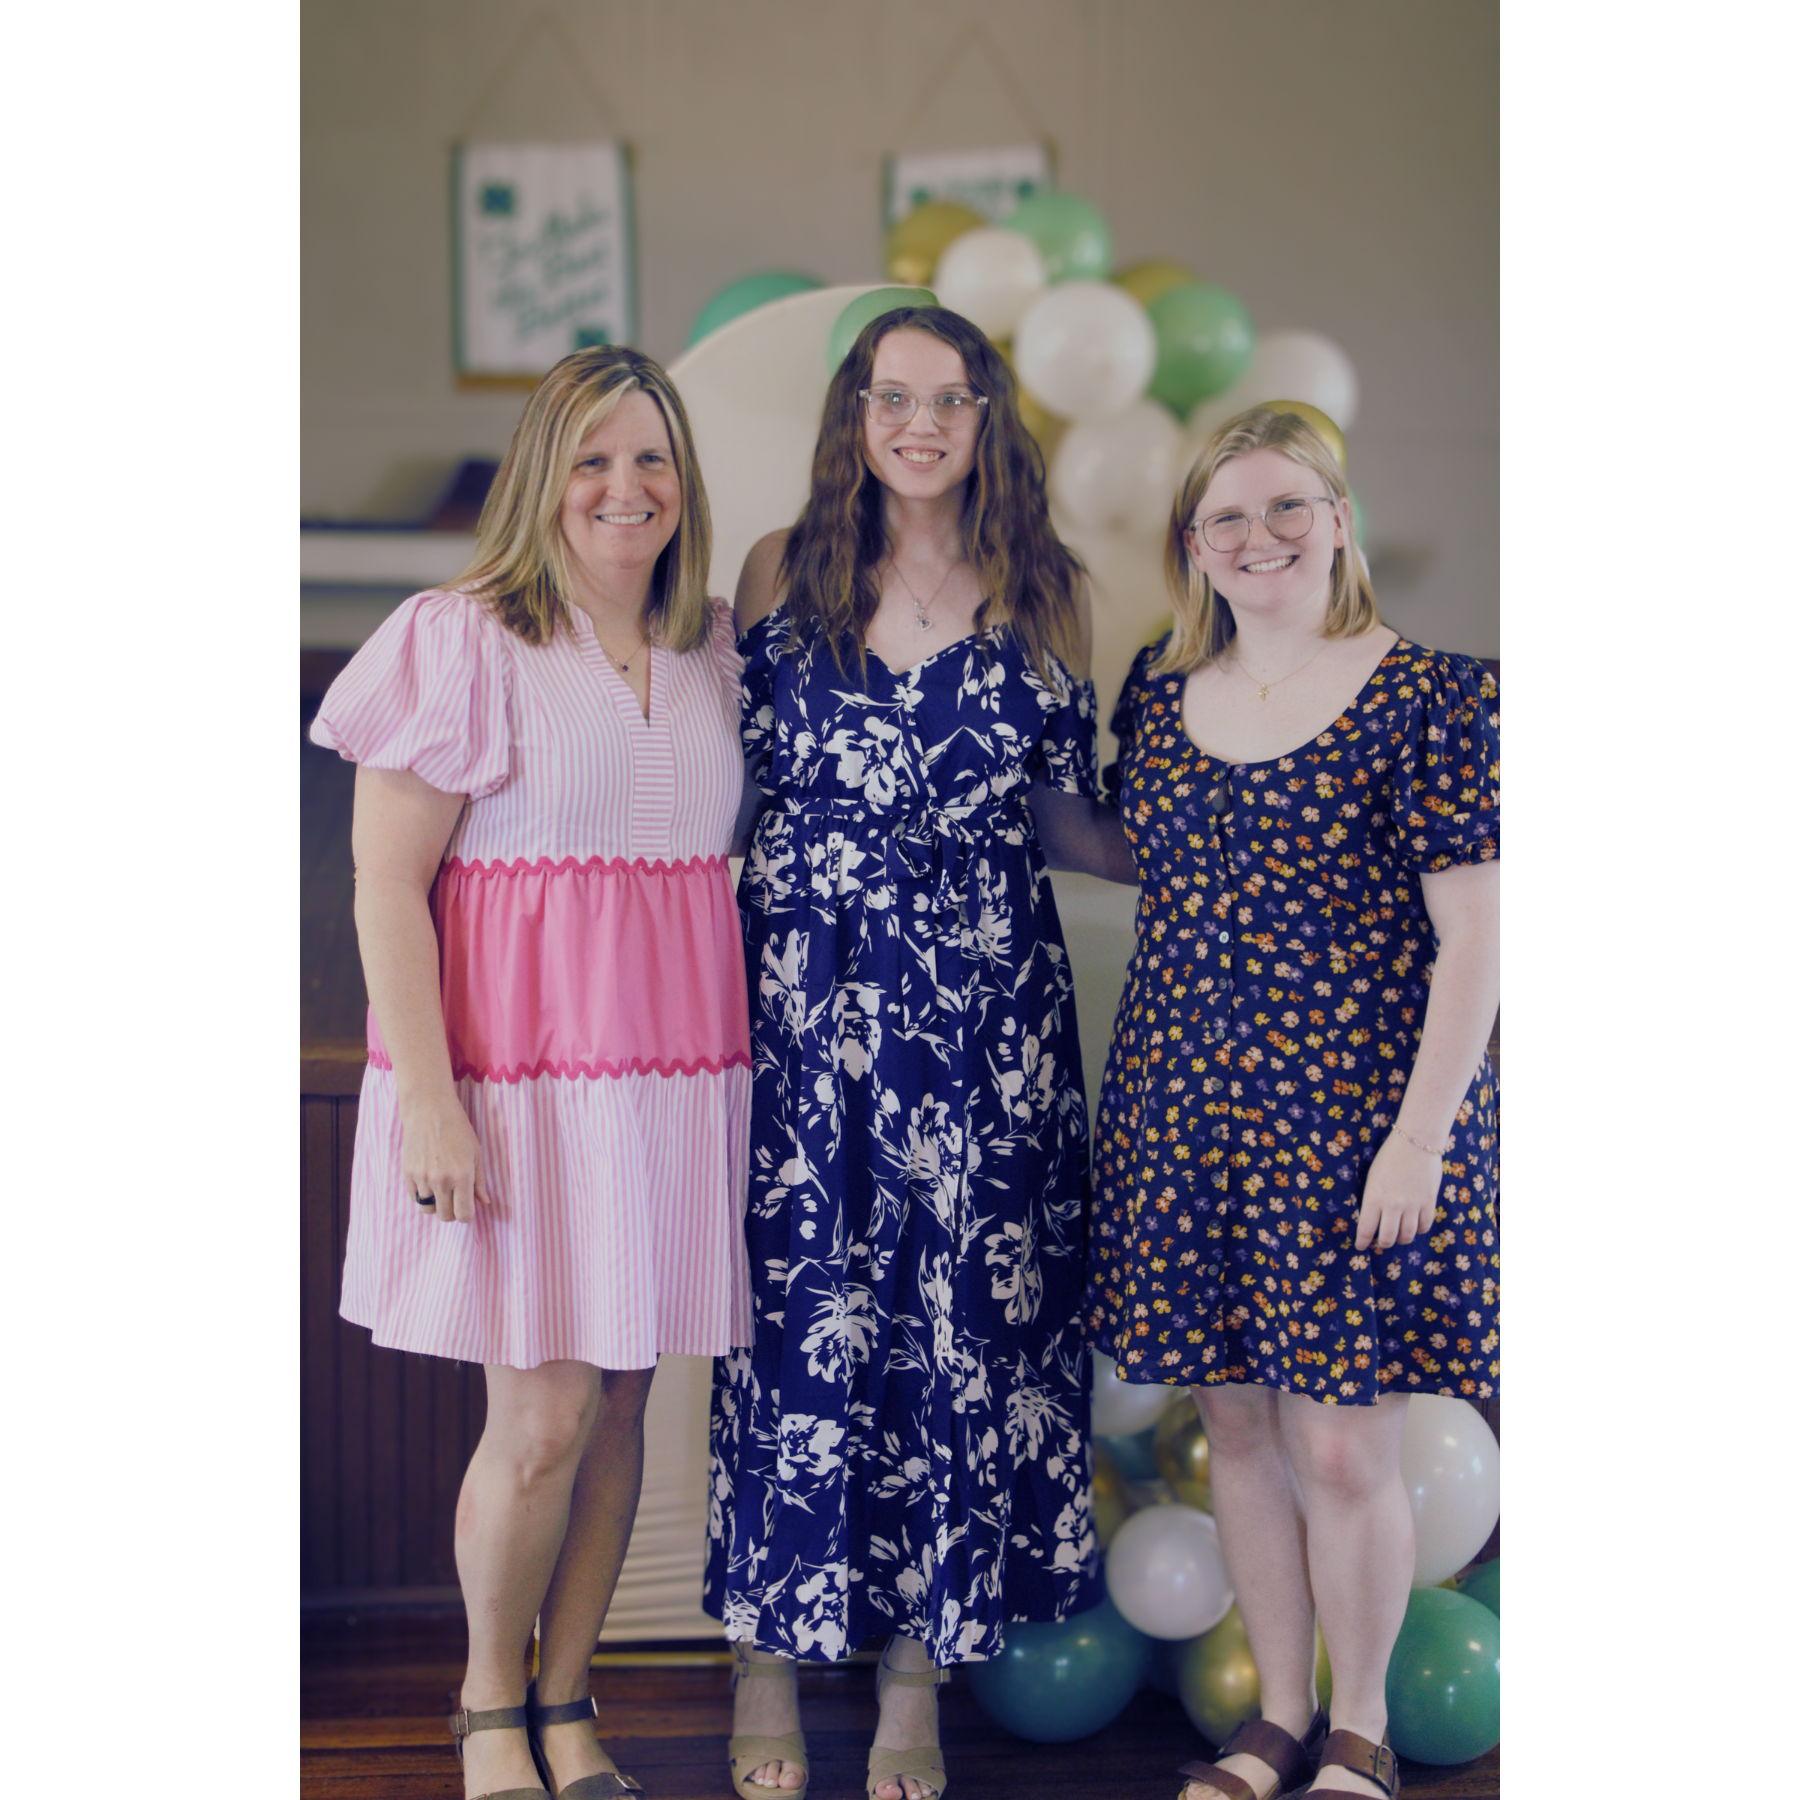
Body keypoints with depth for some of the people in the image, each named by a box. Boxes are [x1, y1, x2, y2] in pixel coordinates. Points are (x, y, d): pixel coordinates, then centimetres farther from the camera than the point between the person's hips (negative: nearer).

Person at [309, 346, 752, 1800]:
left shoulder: (715, 649, 11)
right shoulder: (460, 638, -5)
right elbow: (386, 885, -8)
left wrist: (737, 1066, 10)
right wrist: (429, 1098, -14)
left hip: (676, 1073, 5)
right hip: (519, 1075, -5)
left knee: (620, 1403, 10)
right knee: (543, 1415, -2)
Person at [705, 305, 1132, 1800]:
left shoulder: (1041, 596, 7)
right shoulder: (781, 576, 6)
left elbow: (1060, 818, 12)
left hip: (982, 1006, 1)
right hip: (801, 1000, 0)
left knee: (961, 1320, 2)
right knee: (797, 1314, 1)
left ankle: (917, 1670, 17)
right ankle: (769, 1658, 18)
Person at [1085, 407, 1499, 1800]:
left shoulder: (1429, 697, -7)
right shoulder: (1157, 702, 9)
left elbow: (1473, 936, -9)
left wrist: (1421, 1134, -14)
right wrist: (1142, 1100, 11)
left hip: (1354, 1114, -5)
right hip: (1187, 1112, 5)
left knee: (1345, 1448, 0)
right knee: (1238, 1430, 12)